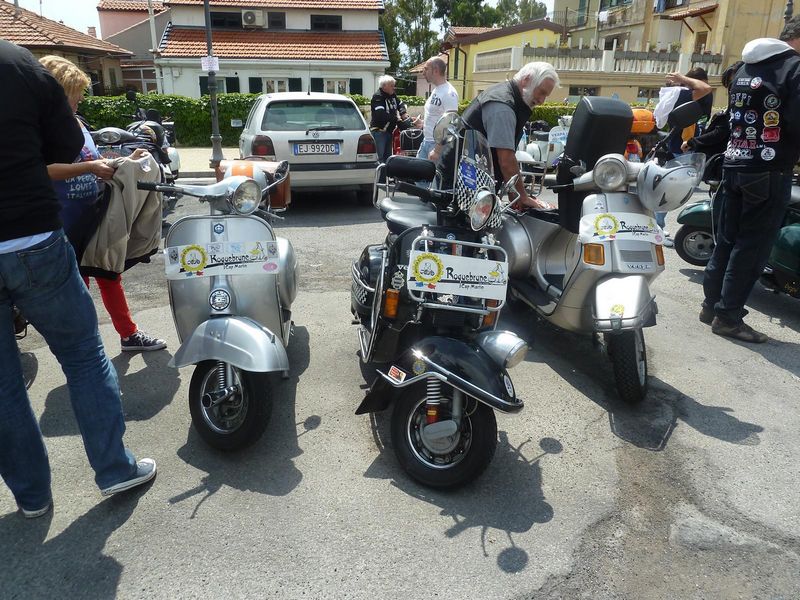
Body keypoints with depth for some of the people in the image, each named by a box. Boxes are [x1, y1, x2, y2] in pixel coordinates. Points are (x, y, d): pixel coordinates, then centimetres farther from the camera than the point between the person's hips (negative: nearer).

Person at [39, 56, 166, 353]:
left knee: (109, 277, 15)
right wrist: (88, 167, -32)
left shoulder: (76, 124, 11)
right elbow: (45, 169, -25)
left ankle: (129, 334, 27)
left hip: (93, 218, 7)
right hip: (64, 227, -7)